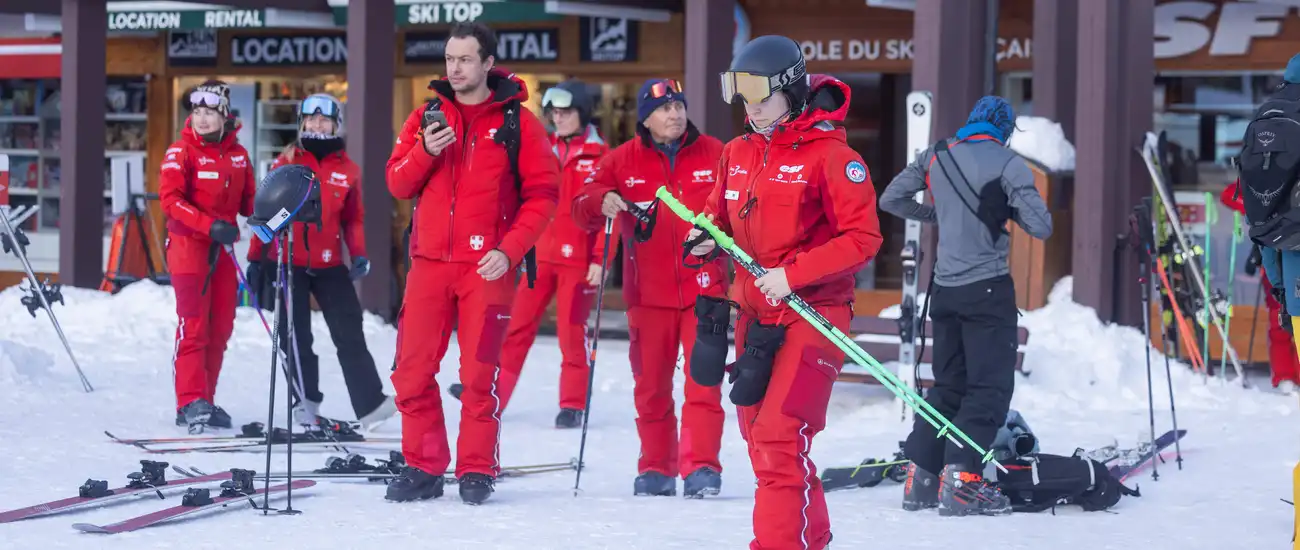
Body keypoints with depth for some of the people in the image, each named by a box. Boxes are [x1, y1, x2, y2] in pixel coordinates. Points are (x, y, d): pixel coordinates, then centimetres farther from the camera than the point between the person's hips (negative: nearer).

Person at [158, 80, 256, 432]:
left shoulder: (237, 153, 9)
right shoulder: (181, 151, -7)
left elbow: (247, 199, 17)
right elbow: (170, 199, -16)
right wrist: (209, 225, -27)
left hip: (224, 247, 6)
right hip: (189, 244, -6)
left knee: (221, 327, 7)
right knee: (193, 325, -11)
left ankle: (205, 401, 15)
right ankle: (191, 403, -13)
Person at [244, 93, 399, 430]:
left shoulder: (347, 170, 5)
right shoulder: (285, 164, 1)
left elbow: (353, 218, 12)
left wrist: (358, 254, -3)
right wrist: (255, 260, 5)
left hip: (330, 265, 1)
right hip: (287, 263, -1)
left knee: (350, 333, -5)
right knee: (296, 338, 4)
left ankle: (370, 404, -6)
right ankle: (306, 402, 16)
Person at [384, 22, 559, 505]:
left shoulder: (517, 122, 1)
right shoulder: (427, 116, 11)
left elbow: (542, 193, -1)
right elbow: (398, 185, 7)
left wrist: (510, 250, -12)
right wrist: (425, 150, -12)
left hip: (488, 265, -3)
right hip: (430, 261, 3)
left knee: (480, 371, -3)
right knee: (413, 370, 0)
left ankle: (477, 471, 7)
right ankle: (423, 467, 10)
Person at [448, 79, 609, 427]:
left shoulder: (599, 156, -4)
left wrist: (600, 260, -13)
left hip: (578, 257, -5)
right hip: (541, 254, 5)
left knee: (571, 330, -2)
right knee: (518, 324, 5)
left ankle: (573, 405, 7)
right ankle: (493, 393, 10)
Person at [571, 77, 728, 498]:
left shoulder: (713, 154, 2)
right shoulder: (623, 160, 3)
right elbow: (582, 210, 2)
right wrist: (601, 201, -20)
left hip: (703, 287, -1)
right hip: (648, 293, 1)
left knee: (703, 380, -7)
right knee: (650, 385, 7)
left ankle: (701, 467, -4)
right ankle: (656, 468, 17)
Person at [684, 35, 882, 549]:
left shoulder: (829, 155, -12)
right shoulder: (738, 154, 9)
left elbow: (863, 237, -14)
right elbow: (722, 213, 24)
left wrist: (793, 275, -20)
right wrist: (707, 237, 0)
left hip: (813, 312, -7)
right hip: (755, 314, 7)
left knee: (780, 437, -17)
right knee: (760, 438, 12)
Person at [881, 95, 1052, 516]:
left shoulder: (936, 157, 7)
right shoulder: (1007, 164, -9)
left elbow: (890, 200, 15)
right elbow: (1042, 228, -13)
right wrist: (1011, 208, 6)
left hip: (945, 289, 6)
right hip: (988, 289, -6)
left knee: (948, 385, 15)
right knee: (991, 387, -3)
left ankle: (919, 480, 12)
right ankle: (960, 481, -15)